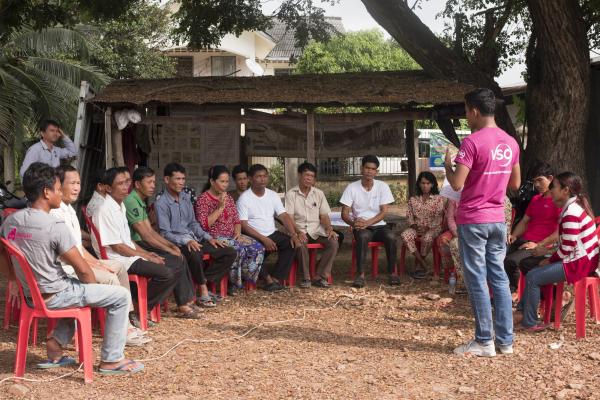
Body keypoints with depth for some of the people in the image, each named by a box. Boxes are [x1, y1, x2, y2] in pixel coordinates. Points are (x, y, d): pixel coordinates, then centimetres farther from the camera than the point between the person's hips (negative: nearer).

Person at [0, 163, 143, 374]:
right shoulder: (55, 226, -23)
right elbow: (83, 270, -18)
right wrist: (94, 287, 2)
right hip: (54, 297, -8)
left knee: (77, 287, 35)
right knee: (121, 295, 2)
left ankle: (55, 350, 25)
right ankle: (111, 360, 8)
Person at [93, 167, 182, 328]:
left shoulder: (120, 206, 15)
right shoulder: (106, 210, -16)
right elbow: (117, 246, -17)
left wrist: (147, 253, 9)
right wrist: (146, 257, -10)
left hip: (130, 255, 10)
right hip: (117, 260, -10)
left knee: (175, 269, 0)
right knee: (166, 274, -24)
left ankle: (147, 308, 1)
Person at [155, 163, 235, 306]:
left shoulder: (185, 197, 14)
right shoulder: (161, 204, -8)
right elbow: (165, 233, -13)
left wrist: (208, 238, 7)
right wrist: (186, 241, -26)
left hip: (194, 239, 8)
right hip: (178, 243, -8)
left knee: (230, 253, -5)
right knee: (195, 254, -41)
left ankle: (204, 282, -8)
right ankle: (204, 290, -21)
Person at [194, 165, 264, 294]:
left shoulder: (228, 197, 15)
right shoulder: (203, 199, -7)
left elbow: (236, 219, 18)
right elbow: (204, 225, -16)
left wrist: (238, 232, -2)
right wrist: (220, 208, -17)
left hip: (231, 236, 7)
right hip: (214, 237, -7)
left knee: (257, 248, -16)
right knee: (238, 250, -34)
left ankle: (244, 278, -4)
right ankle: (233, 282, -13)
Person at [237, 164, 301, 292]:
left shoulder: (273, 195, 9)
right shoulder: (244, 198, -7)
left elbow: (284, 216, 3)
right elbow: (243, 225, -14)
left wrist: (294, 234, -14)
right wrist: (264, 239, -22)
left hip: (272, 234, 5)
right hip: (254, 237, -5)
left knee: (291, 244, -21)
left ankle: (276, 278, -18)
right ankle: (268, 279, -17)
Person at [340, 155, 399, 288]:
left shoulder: (382, 186, 0)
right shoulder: (352, 188, -2)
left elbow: (384, 212, -6)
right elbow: (344, 214, -4)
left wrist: (367, 223, -21)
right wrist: (353, 222, -26)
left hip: (379, 225, 1)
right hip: (361, 227, -1)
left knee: (391, 236, -30)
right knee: (363, 236, -35)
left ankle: (393, 272, -15)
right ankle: (361, 275, -33)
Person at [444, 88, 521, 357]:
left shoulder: (472, 142, -15)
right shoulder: (510, 143, 8)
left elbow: (457, 184, -18)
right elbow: (515, 184, 16)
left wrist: (447, 165, 0)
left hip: (472, 220, -7)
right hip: (497, 219, 7)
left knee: (477, 280, -1)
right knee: (499, 277, 10)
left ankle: (484, 342, 4)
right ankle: (506, 340, 14)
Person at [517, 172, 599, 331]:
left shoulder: (571, 213, -20)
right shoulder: (575, 206, 12)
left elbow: (567, 249, -21)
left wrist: (550, 260, -6)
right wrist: (551, 258, 5)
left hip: (578, 264, -10)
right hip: (584, 259, 10)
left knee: (533, 277, -10)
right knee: (536, 270, 15)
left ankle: (529, 323, -2)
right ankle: (524, 311, 18)